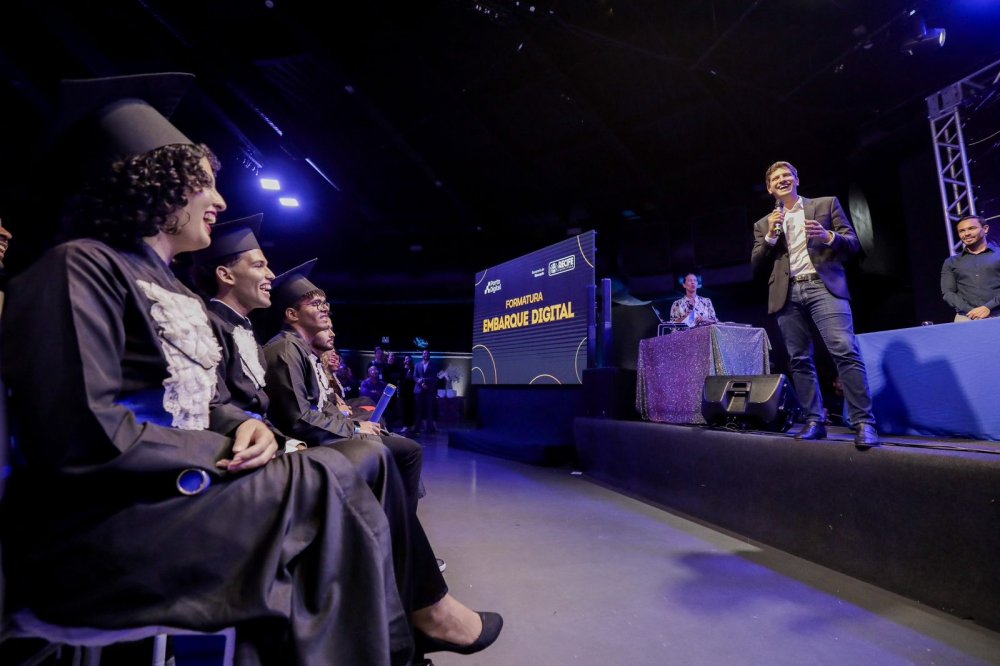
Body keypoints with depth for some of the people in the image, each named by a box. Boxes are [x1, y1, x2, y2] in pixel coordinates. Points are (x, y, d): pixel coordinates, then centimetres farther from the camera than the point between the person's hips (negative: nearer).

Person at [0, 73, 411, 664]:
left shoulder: (177, 291, 17)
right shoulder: (83, 268, -10)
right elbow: (81, 434, -21)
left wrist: (245, 427, -5)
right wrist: (224, 453, -13)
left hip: (181, 494, 8)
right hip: (97, 524, -8)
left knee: (330, 478, -12)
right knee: (328, 482, -18)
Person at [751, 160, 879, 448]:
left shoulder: (826, 204, 15)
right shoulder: (764, 224, 19)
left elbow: (853, 243, 9)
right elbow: (756, 266, 12)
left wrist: (828, 236, -12)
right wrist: (771, 235, -1)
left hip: (823, 286, -2)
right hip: (788, 294, 3)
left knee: (846, 351, -17)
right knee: (799, 360, 2)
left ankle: (864, 423, -13)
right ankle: (814, 422, 8)